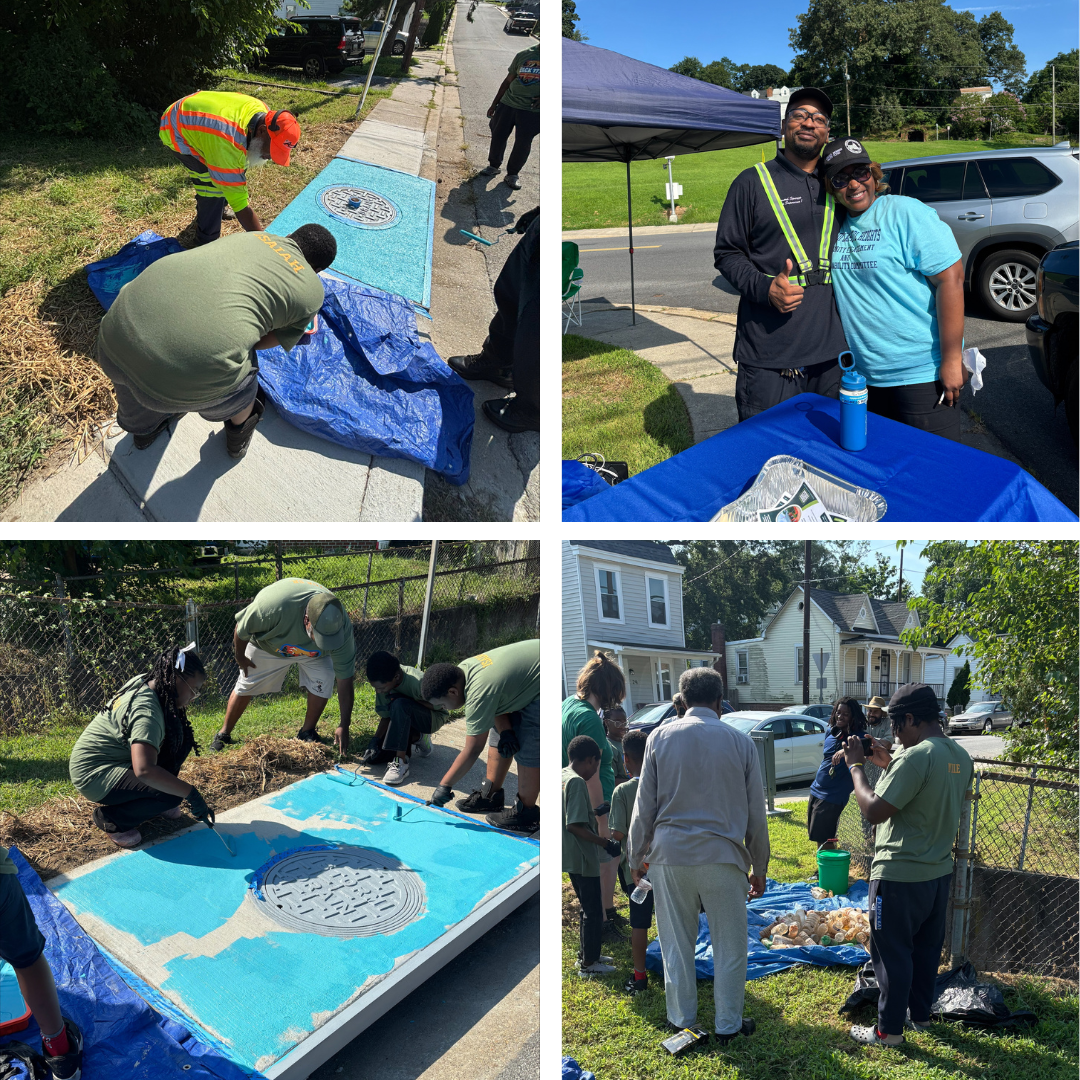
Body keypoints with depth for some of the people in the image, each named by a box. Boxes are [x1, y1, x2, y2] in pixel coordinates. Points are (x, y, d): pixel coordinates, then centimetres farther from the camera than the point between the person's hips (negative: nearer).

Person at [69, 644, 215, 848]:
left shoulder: (143, 683, -3)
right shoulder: (147, 712, -31)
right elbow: (144, 770, -43)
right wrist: (190, 793, -38)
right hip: (95, 776, -10)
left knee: (182, 738, 0)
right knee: (171, 794, -26)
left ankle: (159, 804, 13)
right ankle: (110, 818, -5)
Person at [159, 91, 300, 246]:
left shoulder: (263, 112, -19)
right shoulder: (227, 145, -44)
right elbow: (241, 207, -40)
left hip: (193, 117, 8)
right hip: (176, 131, -8)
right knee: (214, 186, -19)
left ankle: (209, 209, 42)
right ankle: (206, 241, -1)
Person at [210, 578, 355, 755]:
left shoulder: (342, 628, -38)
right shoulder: (273, 605, -47)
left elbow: (345, 680, -28)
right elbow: (241, 629, -25)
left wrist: (344, 725, -30)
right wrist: (240, 657, -7)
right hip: (267, 645, -1)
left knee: (323, 678, -20)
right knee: (245, 687, 6)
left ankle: (307, 733, 2)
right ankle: (224, 734, 30)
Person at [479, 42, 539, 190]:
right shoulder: (523, 55, 2)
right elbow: (508, 81, 10)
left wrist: (541, 99, -19)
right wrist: (494, 104, 12)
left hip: (532, 111, -3)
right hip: (508, 104, 3)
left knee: (523, 144, 1)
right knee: (498, 136, 9)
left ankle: (512, 174, 21)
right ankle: (493, 165, 30)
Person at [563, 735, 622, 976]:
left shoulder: (562, 777, 8)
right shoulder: (577, 782, -21)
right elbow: (574, 825, -27)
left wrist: (594, 812, 29)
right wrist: (605, 843, -23)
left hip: (572, 857, 10)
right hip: (583, 859, -10)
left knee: (587, 907, 22)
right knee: (593, 911, 2)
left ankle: (586, 954, 32)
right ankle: (588, 964, 11)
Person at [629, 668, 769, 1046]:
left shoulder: (661, 737, 1)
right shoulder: (740, 741, 2)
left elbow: (644, 805, 3)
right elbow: (756, 814, 6)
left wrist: (637, 859, 12)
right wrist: (759, 868, 15)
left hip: (669, 855, 1)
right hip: (723, 858, -1)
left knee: (676, 945, 12)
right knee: (729, 946, 12)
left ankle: (682, 1024, 22)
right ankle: (728, 1025, 20)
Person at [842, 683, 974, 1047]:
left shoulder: (915, 757, -25)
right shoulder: (961, 757, 4)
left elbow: (874, 811, -24)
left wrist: (856, 766, -13)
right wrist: (889, 766, 14)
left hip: (899, 876, -9)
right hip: (940, 871, 9)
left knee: (892, 952, 4)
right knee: (927, 947, 21)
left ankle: (889, 1030, 14)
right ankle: (921, 1014, 35)